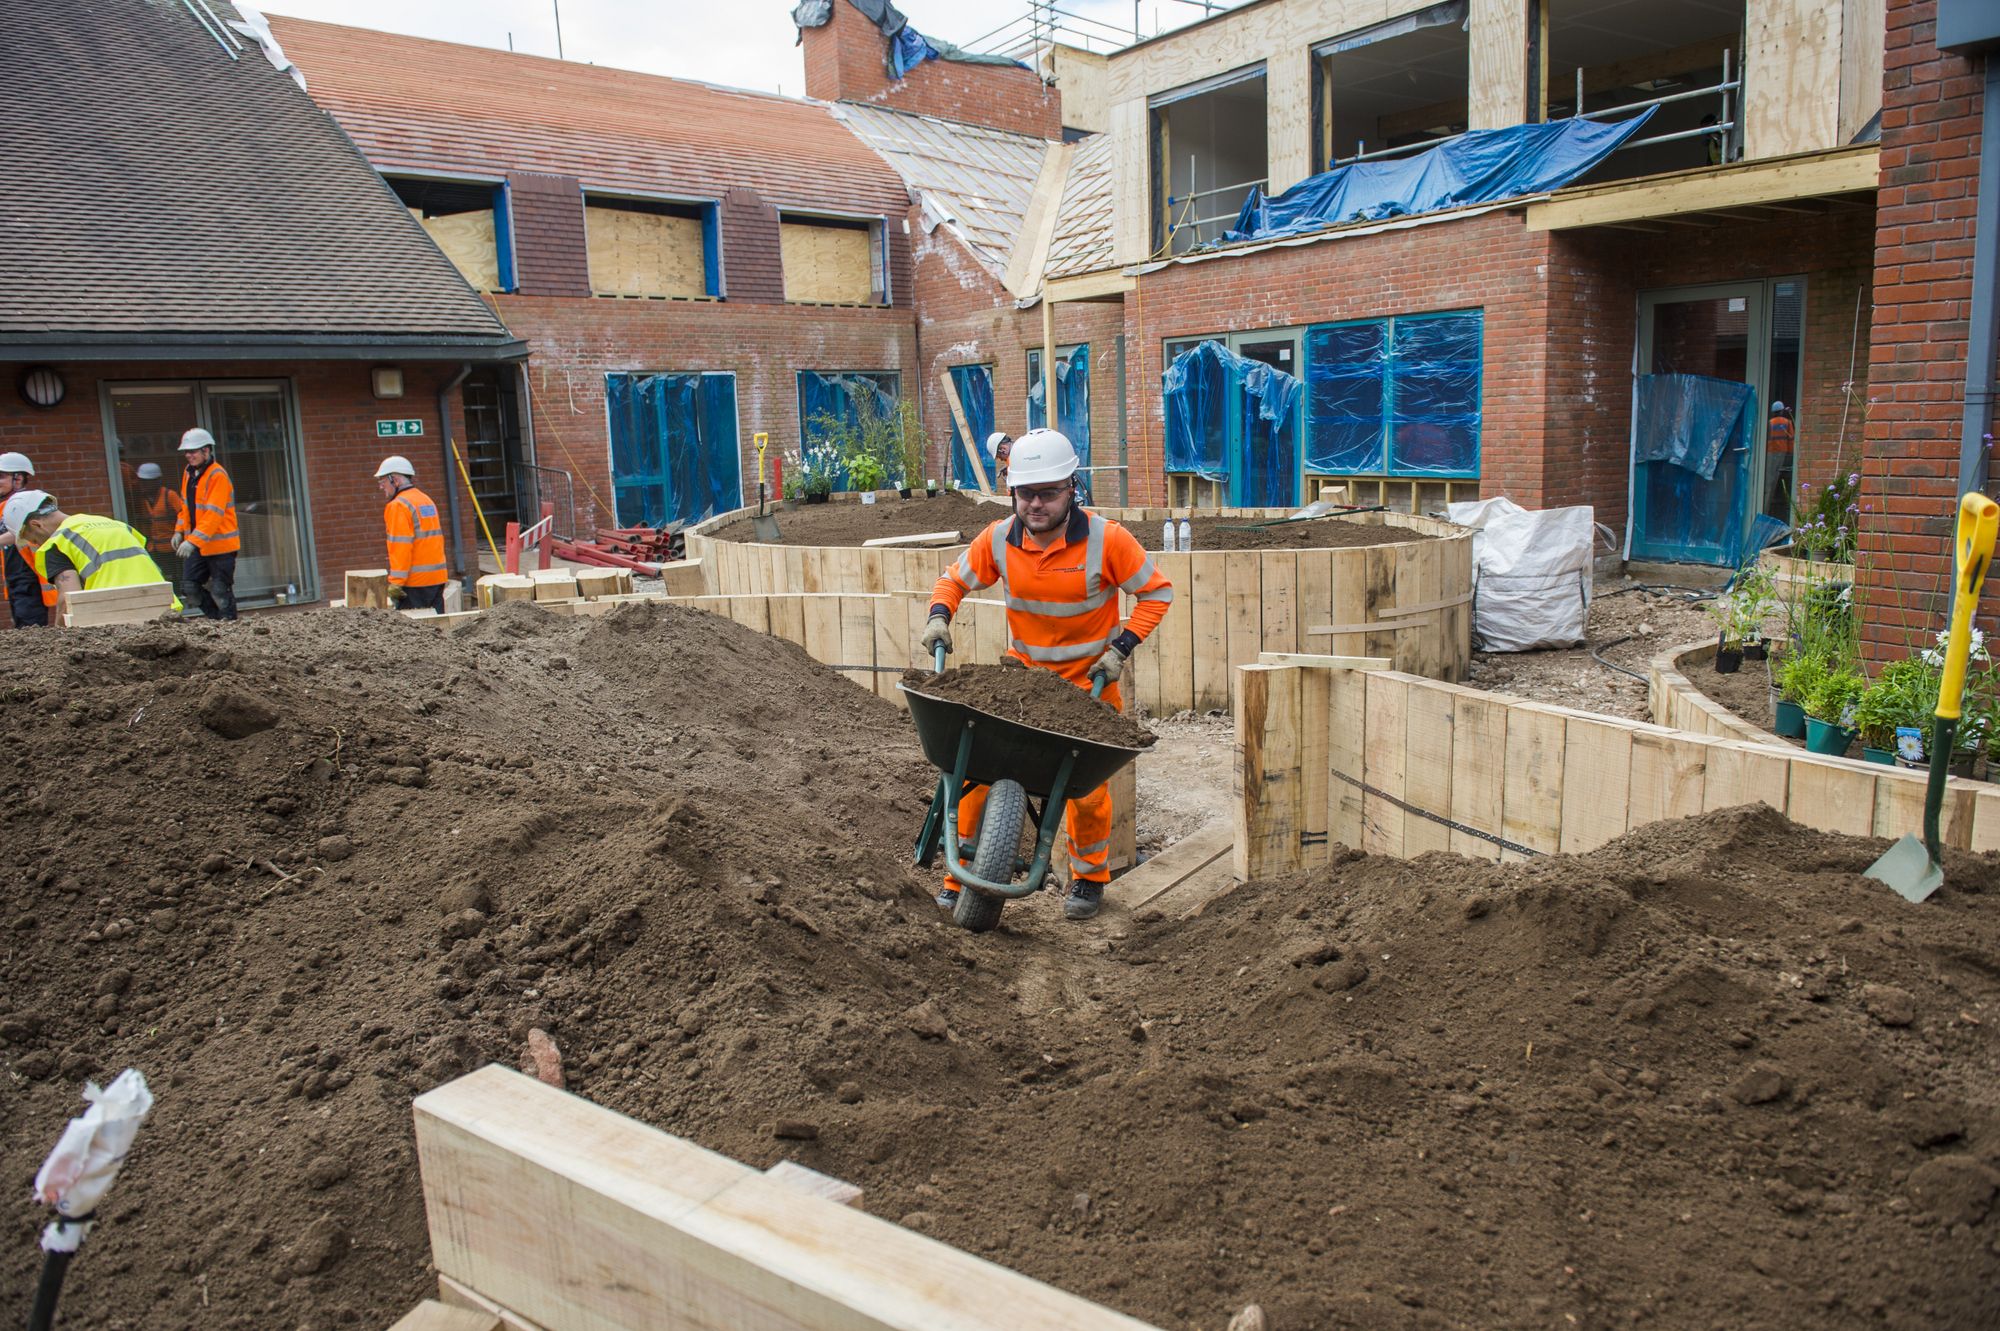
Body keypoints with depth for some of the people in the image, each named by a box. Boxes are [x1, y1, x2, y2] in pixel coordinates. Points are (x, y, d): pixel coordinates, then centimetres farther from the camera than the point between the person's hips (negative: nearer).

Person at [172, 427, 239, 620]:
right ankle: (217, 619, 20)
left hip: (220, 545, -8)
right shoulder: (189, 473, 10)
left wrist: (193, 541, -29)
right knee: (190, 586, 7)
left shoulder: (217, 476, -17)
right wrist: (179, 531, 15)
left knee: (220, 591, -4)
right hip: (196, 546, 8)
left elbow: (213, 514, -24)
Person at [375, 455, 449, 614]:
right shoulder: (427, 500, 17)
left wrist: (396, 582, -18)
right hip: (437, 578, 8)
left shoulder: (398, 506, -9)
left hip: (414, 582, -8)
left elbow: (401, 546, -17)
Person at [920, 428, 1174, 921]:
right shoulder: (999, 539, -9)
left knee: (1086, 784, -2)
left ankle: (1089, 878, 27)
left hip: (1089, 680, -2)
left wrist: (1122, 648, -13)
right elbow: (955, 579, 9)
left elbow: (1157, 591, -5)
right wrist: (938, 616, -11)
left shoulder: (1107, 539, -17)